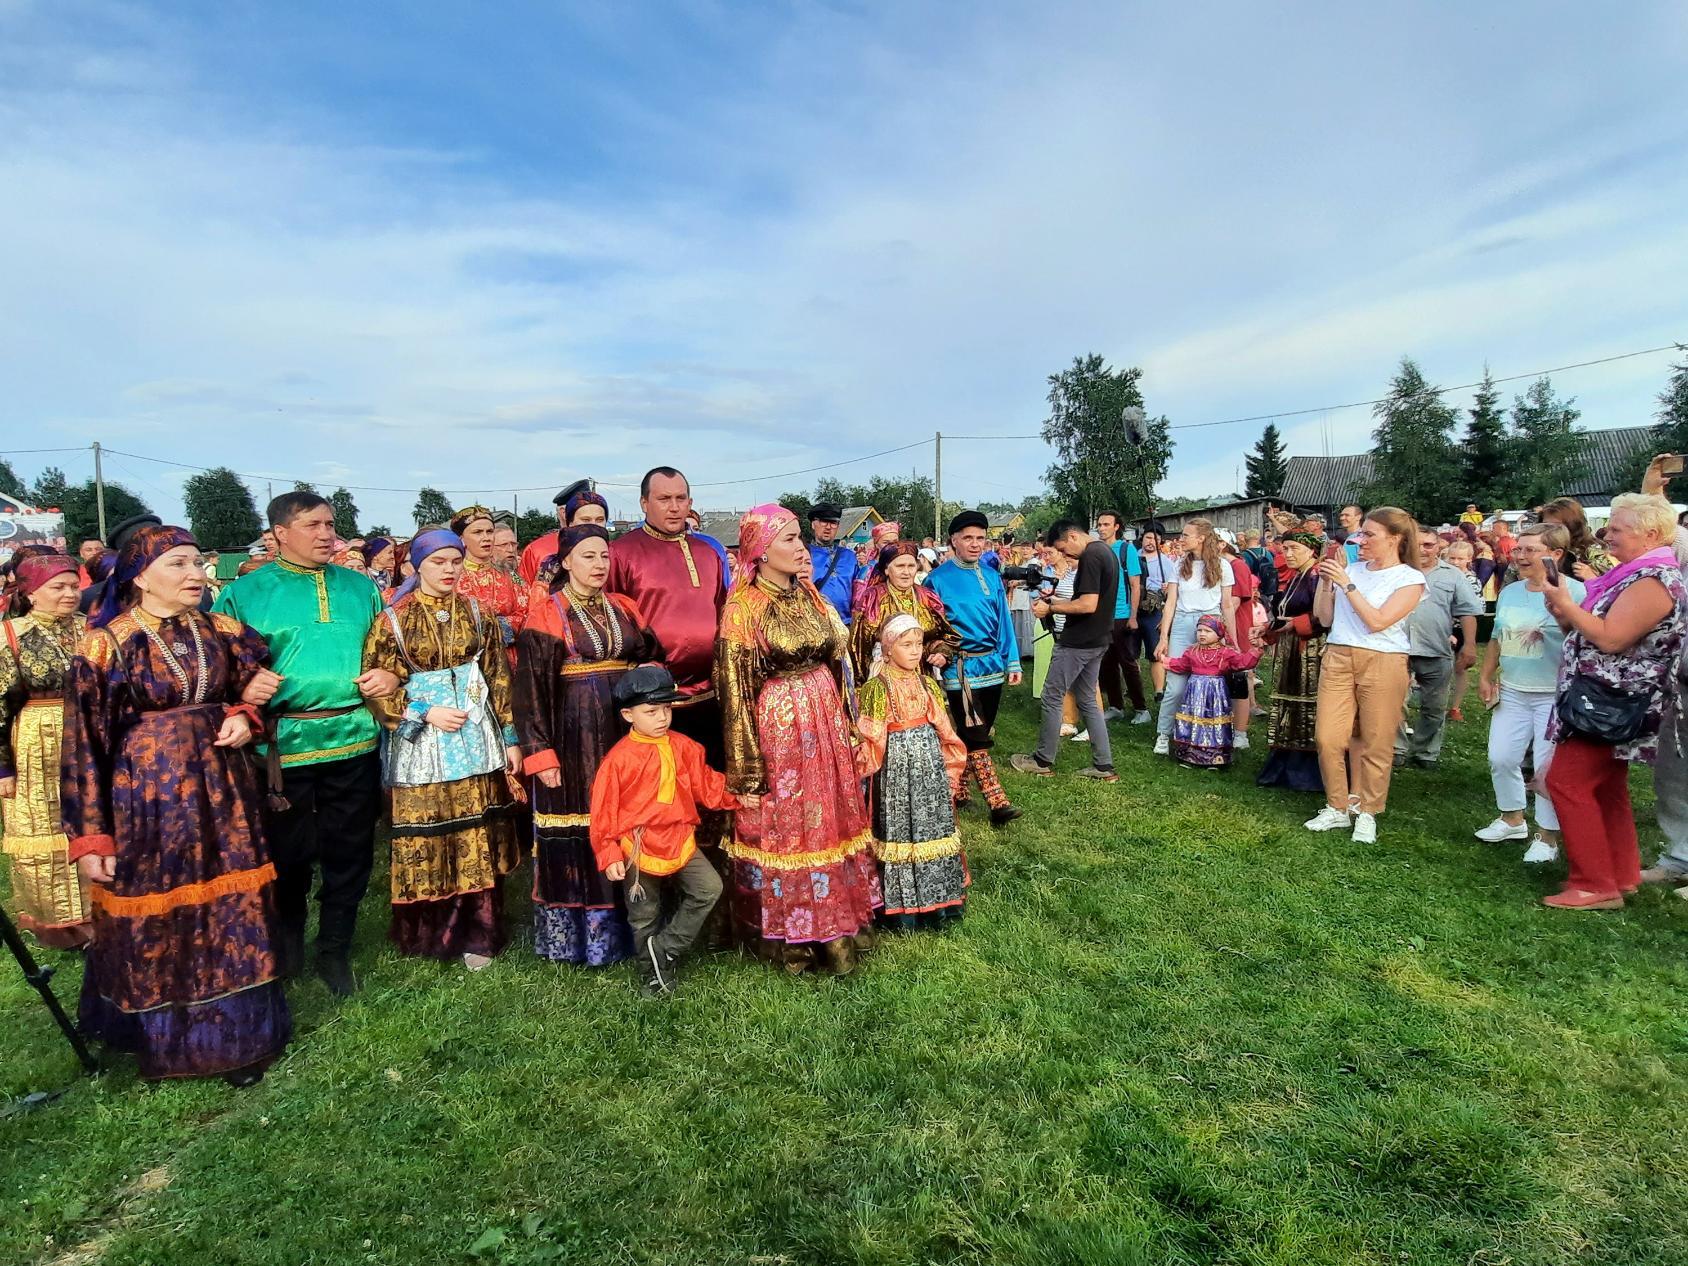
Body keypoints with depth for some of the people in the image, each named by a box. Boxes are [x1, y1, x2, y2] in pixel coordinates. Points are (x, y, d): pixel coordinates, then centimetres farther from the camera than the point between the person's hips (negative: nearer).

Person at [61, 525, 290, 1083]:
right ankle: (162, 1042, 31)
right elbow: (84, 744, -8)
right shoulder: (105, 646, -9)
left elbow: (251, 695, 20)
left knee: (231, 912, 9)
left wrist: (244, 718, -5)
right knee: (153, 920, 10)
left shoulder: (223, 632, 3)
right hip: (146, 796, -3)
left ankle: (236, 1035, 26)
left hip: (220, 787, 4)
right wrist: (90, 835, -9)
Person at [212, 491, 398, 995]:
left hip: (355, 741, 3)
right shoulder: (244, 593, 2)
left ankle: (335, 951, 28)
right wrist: (243, 688, -22)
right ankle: (287, 942, 35)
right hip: (282, 746, -2)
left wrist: (390, 675, -4)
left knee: (350, 854, 11)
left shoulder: (361, 588, 10)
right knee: (287, 855, 11)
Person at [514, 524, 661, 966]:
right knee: (574, 833, 0)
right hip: (572, 736, -4)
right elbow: (530, 688, -7)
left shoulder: (625, 609, 10)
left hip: (624, 732, 5)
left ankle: (616, 929, 21)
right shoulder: (546, 615, -3)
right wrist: (540, 752, -13)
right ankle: (568, 934, 13)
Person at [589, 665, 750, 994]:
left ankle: (665, 948, 5)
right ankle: (654, 976, 32)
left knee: (710, 888, -10)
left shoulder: (684, 747, -2)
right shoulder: (619, 758, -14)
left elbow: (705, 784, 8)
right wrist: (609, 855, -12)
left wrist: (735, 797, -5)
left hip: (679, 840, 4)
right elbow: (604, 812, -10)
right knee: (645, 917, 10)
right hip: (638, 847, -3)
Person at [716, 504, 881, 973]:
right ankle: (788, 935, 23)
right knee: (782, 823, 6)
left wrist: (840, 717, 16)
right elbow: (735, 686, -13)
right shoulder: (744, 608, -13)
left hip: (824, 715, 7)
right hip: (778, 723, -7)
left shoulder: (808, 595, 7)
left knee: (829, 814, 14)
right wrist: (748, 759, -13)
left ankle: (833, 921, 30)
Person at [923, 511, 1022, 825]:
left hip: (992, 666, 5)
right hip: (960, 668, -5)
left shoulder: (991, 576, 8)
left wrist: (1012, 662, 5)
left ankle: (956, 786, 29)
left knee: (980, 733, 13)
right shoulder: (938, 579, -5)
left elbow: (1004, 621, 9)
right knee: (976, 737, -7)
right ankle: (997, 803, -6)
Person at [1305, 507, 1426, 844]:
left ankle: (1366, 812, 19)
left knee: (1376, 744, 3)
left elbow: (1378, 621, -14)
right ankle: (1337, 807, 16)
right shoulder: (1352, 569, 10)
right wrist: (1325, 582, 0)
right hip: (1338, 658, 4)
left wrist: (1346, 584, -14)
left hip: (1382, 662, -3)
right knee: (1327, 737, 0)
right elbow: (1325, 618, 11)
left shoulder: (1410, 579, -2)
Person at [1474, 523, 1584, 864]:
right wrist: (1486, 676, 14)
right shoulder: (1510, 592, 9)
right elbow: (1497, 639, 18)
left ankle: (1547, 836, 15)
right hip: (1511, 692, 7)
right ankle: (1512, 819, 30)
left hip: (1554, 696, -6)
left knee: (1548, 768, 0)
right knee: (1501, 758, 10)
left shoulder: (1574, 592, -12)